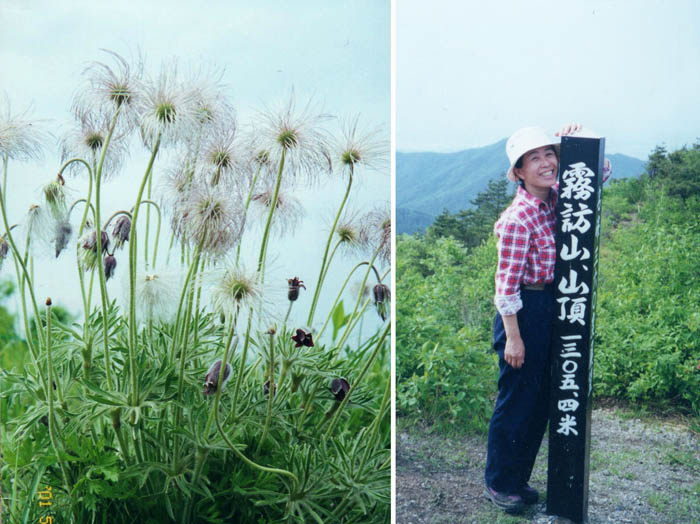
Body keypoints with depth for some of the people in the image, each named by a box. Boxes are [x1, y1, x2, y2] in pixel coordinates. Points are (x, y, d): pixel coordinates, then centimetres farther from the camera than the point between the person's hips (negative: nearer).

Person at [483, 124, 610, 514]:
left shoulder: (555, 199, 3)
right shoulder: (517, 219, -20)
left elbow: (602, 173, 15)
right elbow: (507, 282, -19)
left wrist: (578, 143, -3)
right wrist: (513, 336, -17)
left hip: (553, 307, 8)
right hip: (525, 312, -8)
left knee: (542, 401, 17)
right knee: (516, 401, 5)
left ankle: (520, 478, 33)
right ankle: (499, 483, 25)